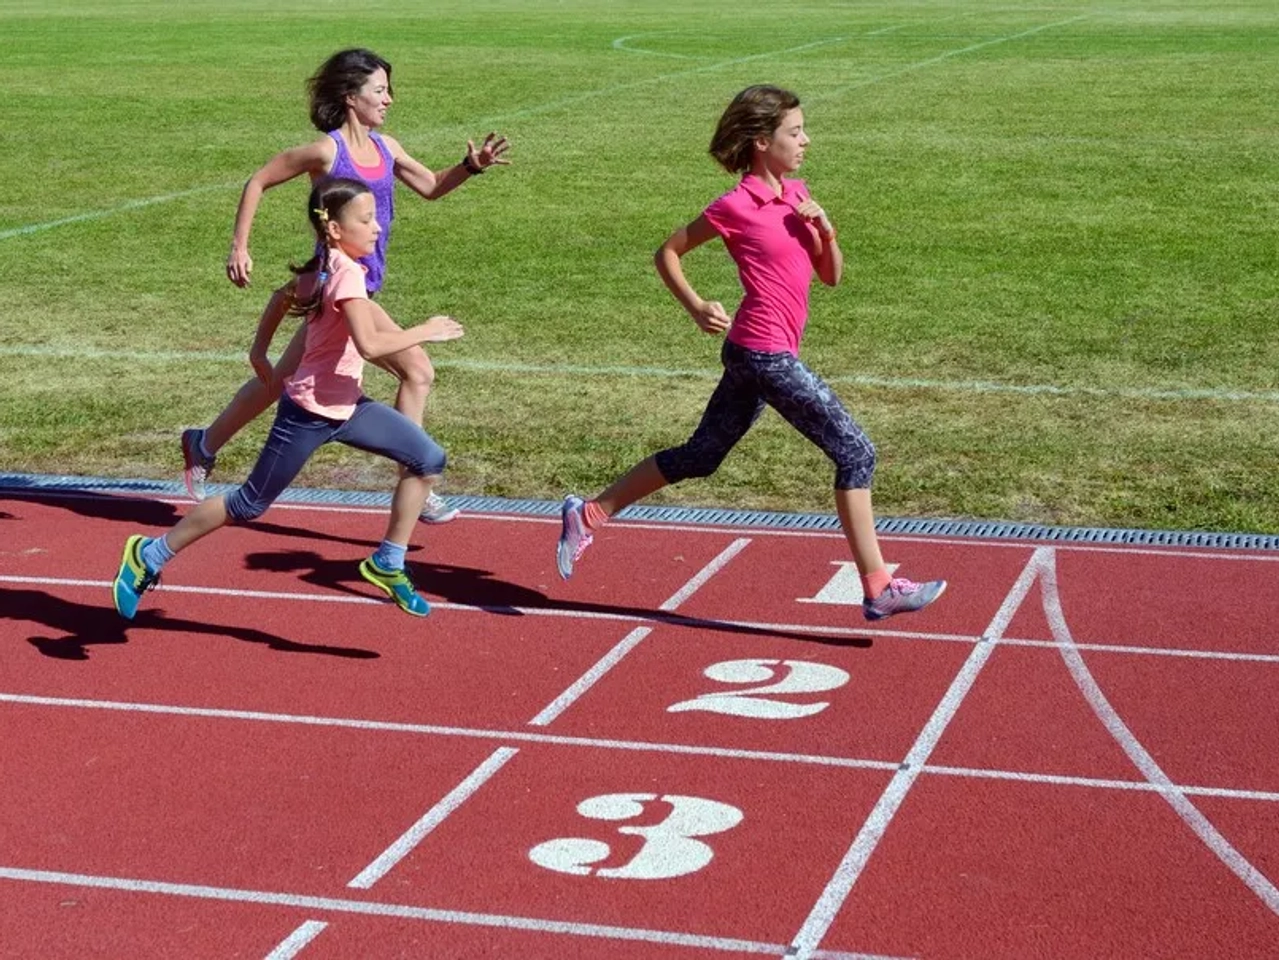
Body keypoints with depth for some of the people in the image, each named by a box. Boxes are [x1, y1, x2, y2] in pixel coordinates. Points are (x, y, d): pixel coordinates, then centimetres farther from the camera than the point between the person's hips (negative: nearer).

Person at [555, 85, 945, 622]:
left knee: (699, 457, 16)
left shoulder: (796, 194, 13)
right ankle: (879, 589, -4)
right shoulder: (736, 207, -10)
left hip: (755, 355, 9)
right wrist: (697, 308, -12)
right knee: (855, 453, -8)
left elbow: (831, 276, 14)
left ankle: (587, 516, 24)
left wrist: (825, 231, -4)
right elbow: (667, 253, -1)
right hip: (766, 354, -9)